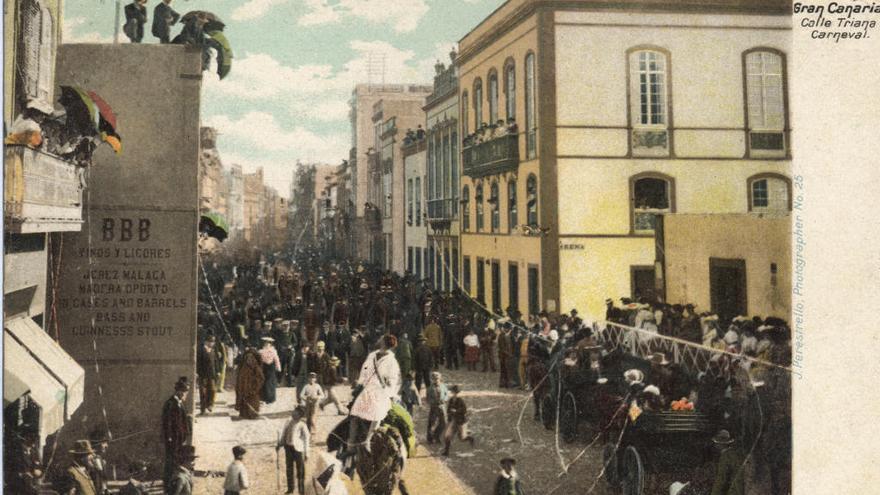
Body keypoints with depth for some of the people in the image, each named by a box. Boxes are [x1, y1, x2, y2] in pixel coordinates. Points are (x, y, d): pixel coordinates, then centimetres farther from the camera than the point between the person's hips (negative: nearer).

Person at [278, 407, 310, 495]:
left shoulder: (302, 425, -11)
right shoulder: (288, 423, 6)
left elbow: (306, 440, -9)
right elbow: (284, 434, 18)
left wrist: (306, 453, -10)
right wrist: (280, 444, 10)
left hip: (298, 449, -6)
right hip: (288, 447, 6)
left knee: (300, 470, 0)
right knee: (289, 468, 17)